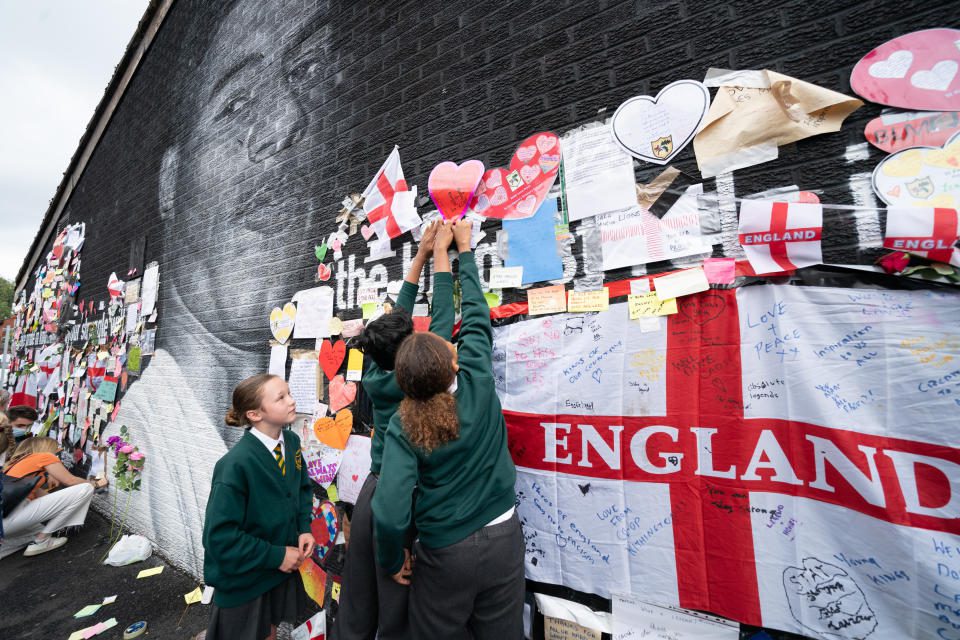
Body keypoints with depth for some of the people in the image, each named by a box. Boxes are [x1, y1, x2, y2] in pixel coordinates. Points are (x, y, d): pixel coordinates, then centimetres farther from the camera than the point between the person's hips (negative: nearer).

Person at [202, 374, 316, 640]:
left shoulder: (291, 441, -10)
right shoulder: (236, 464, -29)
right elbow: (221, 535, -24)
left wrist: (304, 528, -8)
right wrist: (275, 556, -19)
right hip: (243, 578, -5)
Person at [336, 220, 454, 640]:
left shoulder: (374, 374, -4)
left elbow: (397, 316, 4)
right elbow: (441, 319, -11)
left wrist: (421, 254, 11)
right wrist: (441, 253, 0)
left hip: (371, 493, 6)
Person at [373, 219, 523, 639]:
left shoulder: (403, 427, -18)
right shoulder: (479, 384, -16)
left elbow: (390, 515, -24)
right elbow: (476, 316, -4)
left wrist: (391, 560, -1)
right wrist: (463, 249, 8)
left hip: (445, 554, -1)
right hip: (502, 540, 2)